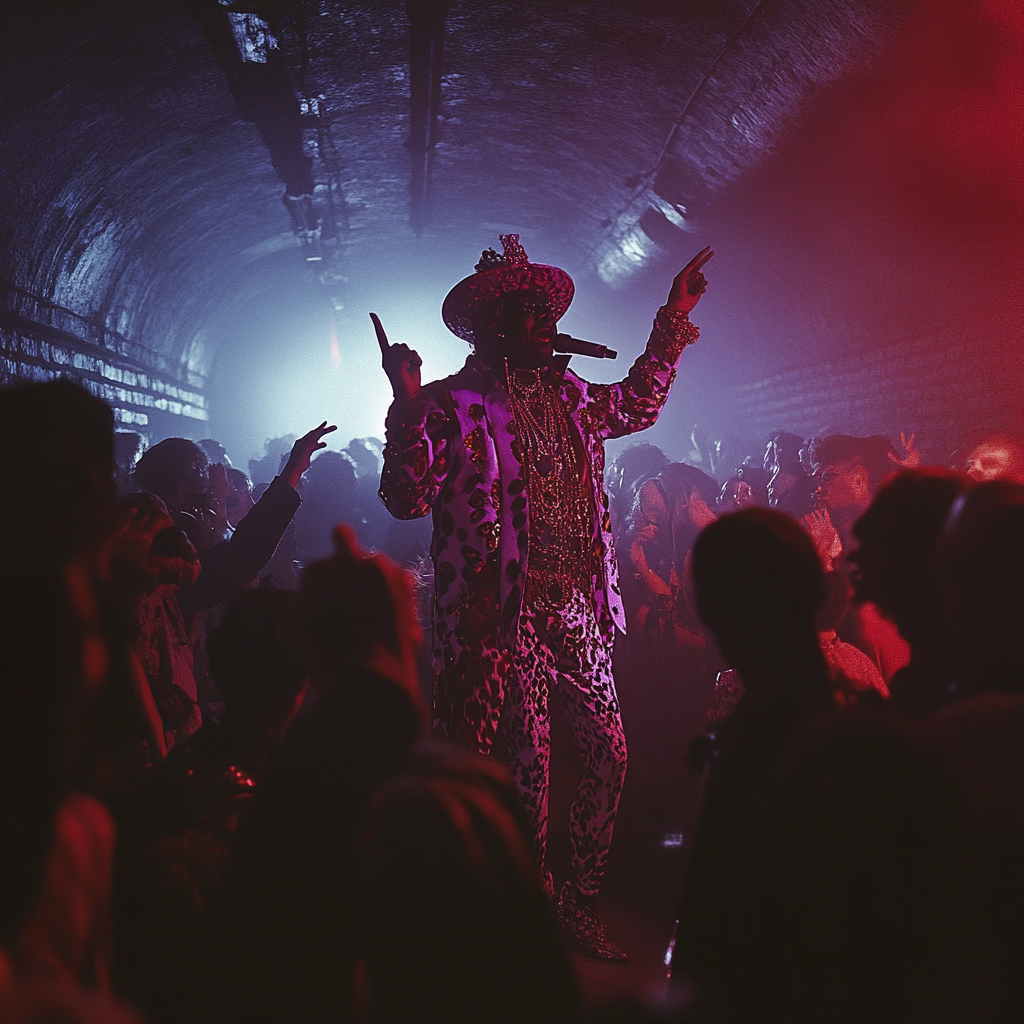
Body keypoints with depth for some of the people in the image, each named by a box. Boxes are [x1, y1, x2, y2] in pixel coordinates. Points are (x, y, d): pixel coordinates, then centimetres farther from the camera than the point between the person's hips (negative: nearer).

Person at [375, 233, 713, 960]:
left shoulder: (568, 395, 14)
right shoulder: (451, 405, -5)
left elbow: (637, 405, 33)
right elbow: (408, 499, -14)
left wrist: (675, 317, 31)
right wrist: (406, 407, -26)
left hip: (576, 610, 7)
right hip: (507, 619, -7)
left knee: (609, 753, 8)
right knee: (531, 764, -5)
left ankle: (581, 902, 23)